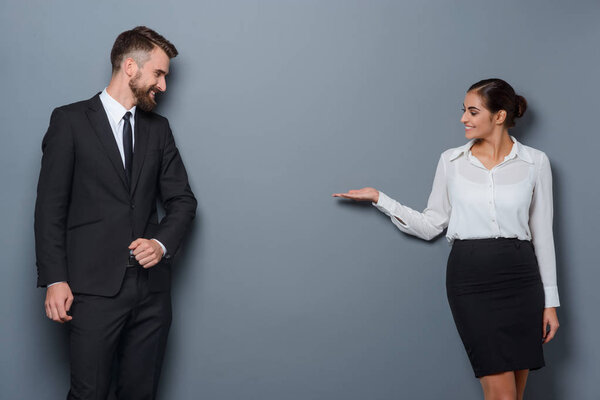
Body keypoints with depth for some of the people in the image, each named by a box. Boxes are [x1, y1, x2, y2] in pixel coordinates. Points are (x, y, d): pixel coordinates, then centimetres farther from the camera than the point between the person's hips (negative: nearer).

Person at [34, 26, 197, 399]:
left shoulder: (159, 128, 16)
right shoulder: (71, 120, 1)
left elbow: (183, 200, 15)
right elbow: (51, 205, -3)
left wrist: (162, 243, -5)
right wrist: (55, 279, -10)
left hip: (152, 286, 4)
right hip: (96, 287, -4)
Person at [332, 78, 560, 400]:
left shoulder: (535, 162, 4)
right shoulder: (452, 161, 6)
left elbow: (542, 232, 7)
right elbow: (430, 226, 8)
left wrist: (550, 301, 6)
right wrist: (379, 199, 0)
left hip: (520, 277, 1)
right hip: (469, 276, -1)